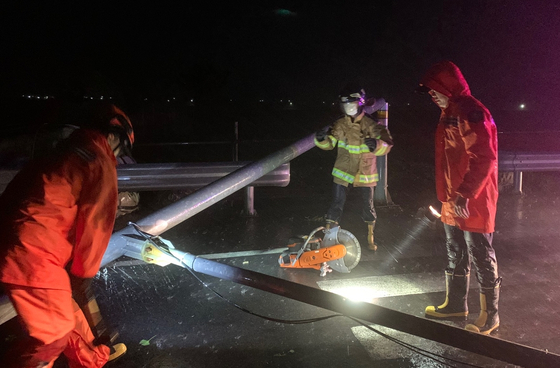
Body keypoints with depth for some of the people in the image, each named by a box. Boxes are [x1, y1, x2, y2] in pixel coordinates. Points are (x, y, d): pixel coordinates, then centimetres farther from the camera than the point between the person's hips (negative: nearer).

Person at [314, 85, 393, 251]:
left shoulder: (371, 125, -8)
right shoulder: (340, 125, -3)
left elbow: (387, 145, -14)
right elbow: (329, 143, -10)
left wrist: (376, 145, -36)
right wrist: (322, 139, -33)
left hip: (365, 173, 0)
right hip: (342, 172, 0)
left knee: (368, 206, 12)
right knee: (336, 205, 0)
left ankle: (371, 237, 31)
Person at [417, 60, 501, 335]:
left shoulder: (473, 114, -18)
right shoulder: (448, 114, 13)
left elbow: (484, 160, -23)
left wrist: (465, 195, -25)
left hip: (473, 203, -9)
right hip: (453, 201, 9)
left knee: (481, 257, 3)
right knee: (454, 255, 18)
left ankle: (490, 315, 17)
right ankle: (455, 304, 33)